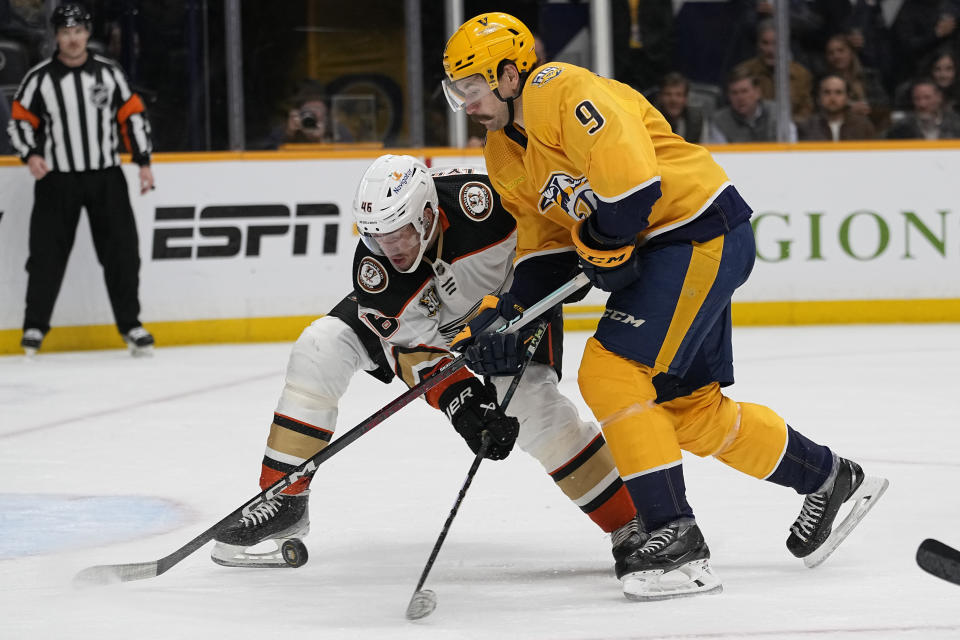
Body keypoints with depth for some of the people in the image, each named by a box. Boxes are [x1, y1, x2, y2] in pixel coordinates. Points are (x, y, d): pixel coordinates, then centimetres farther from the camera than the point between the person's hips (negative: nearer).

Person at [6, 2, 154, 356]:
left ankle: (130, 324, 8)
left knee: (122, 250, -1)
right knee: (46, 253, -2)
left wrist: (144, 162, 3)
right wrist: (31, 154, -15)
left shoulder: (108, 73, 3)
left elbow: (132, 115, 8)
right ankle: (35, 325, 9)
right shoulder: (39, 78, -3)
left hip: (106, 177, 1)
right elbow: (20, 121, 2)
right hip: (57, 180, -1)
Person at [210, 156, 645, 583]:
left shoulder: (478, 201, -41)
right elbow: (416, 355, -29)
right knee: (319, 348, -12)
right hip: (424, 318, 3)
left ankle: (629, 524, -13)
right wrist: (464, 406, -43)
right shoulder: (373, 270, -31)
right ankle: (284, 503, -2)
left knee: (533, 405, -25)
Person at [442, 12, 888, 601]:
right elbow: (543, 244, 17)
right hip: (659, 252, 10)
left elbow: (632, 179, -31)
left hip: (704, 234, -10)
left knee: (611, 372, -17)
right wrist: (508, 313, 3)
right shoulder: (505, 155, 12)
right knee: (688, 406, 14)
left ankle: (678, 544, -14)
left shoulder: (561, 93, -19)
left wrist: (601, 246, -17)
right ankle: (830, 480, 31)